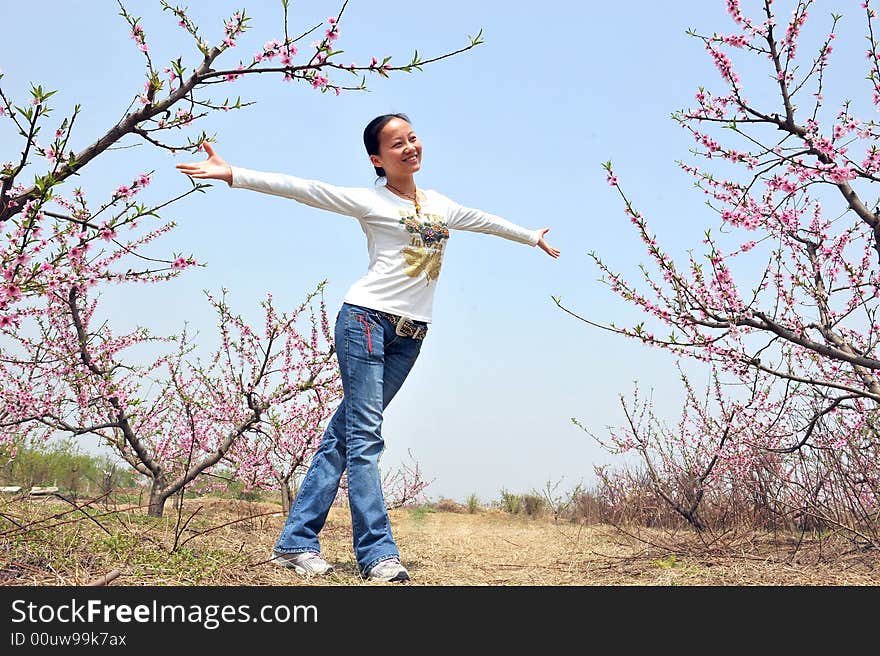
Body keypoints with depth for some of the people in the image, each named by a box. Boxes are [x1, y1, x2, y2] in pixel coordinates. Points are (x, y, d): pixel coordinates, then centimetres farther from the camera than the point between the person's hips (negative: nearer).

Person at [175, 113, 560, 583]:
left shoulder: (439, 204, 18)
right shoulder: (370, 200, 1)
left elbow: (486, 221, 35)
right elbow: (301, 189, -7)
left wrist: (532, 236, 48)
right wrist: (232, 175, -15)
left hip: (410, 336, 5)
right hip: (366, 319, -5)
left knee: (343, 435, 4)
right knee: (363, 435, -10)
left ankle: (296, 543, 6)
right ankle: (377, 554, -11)